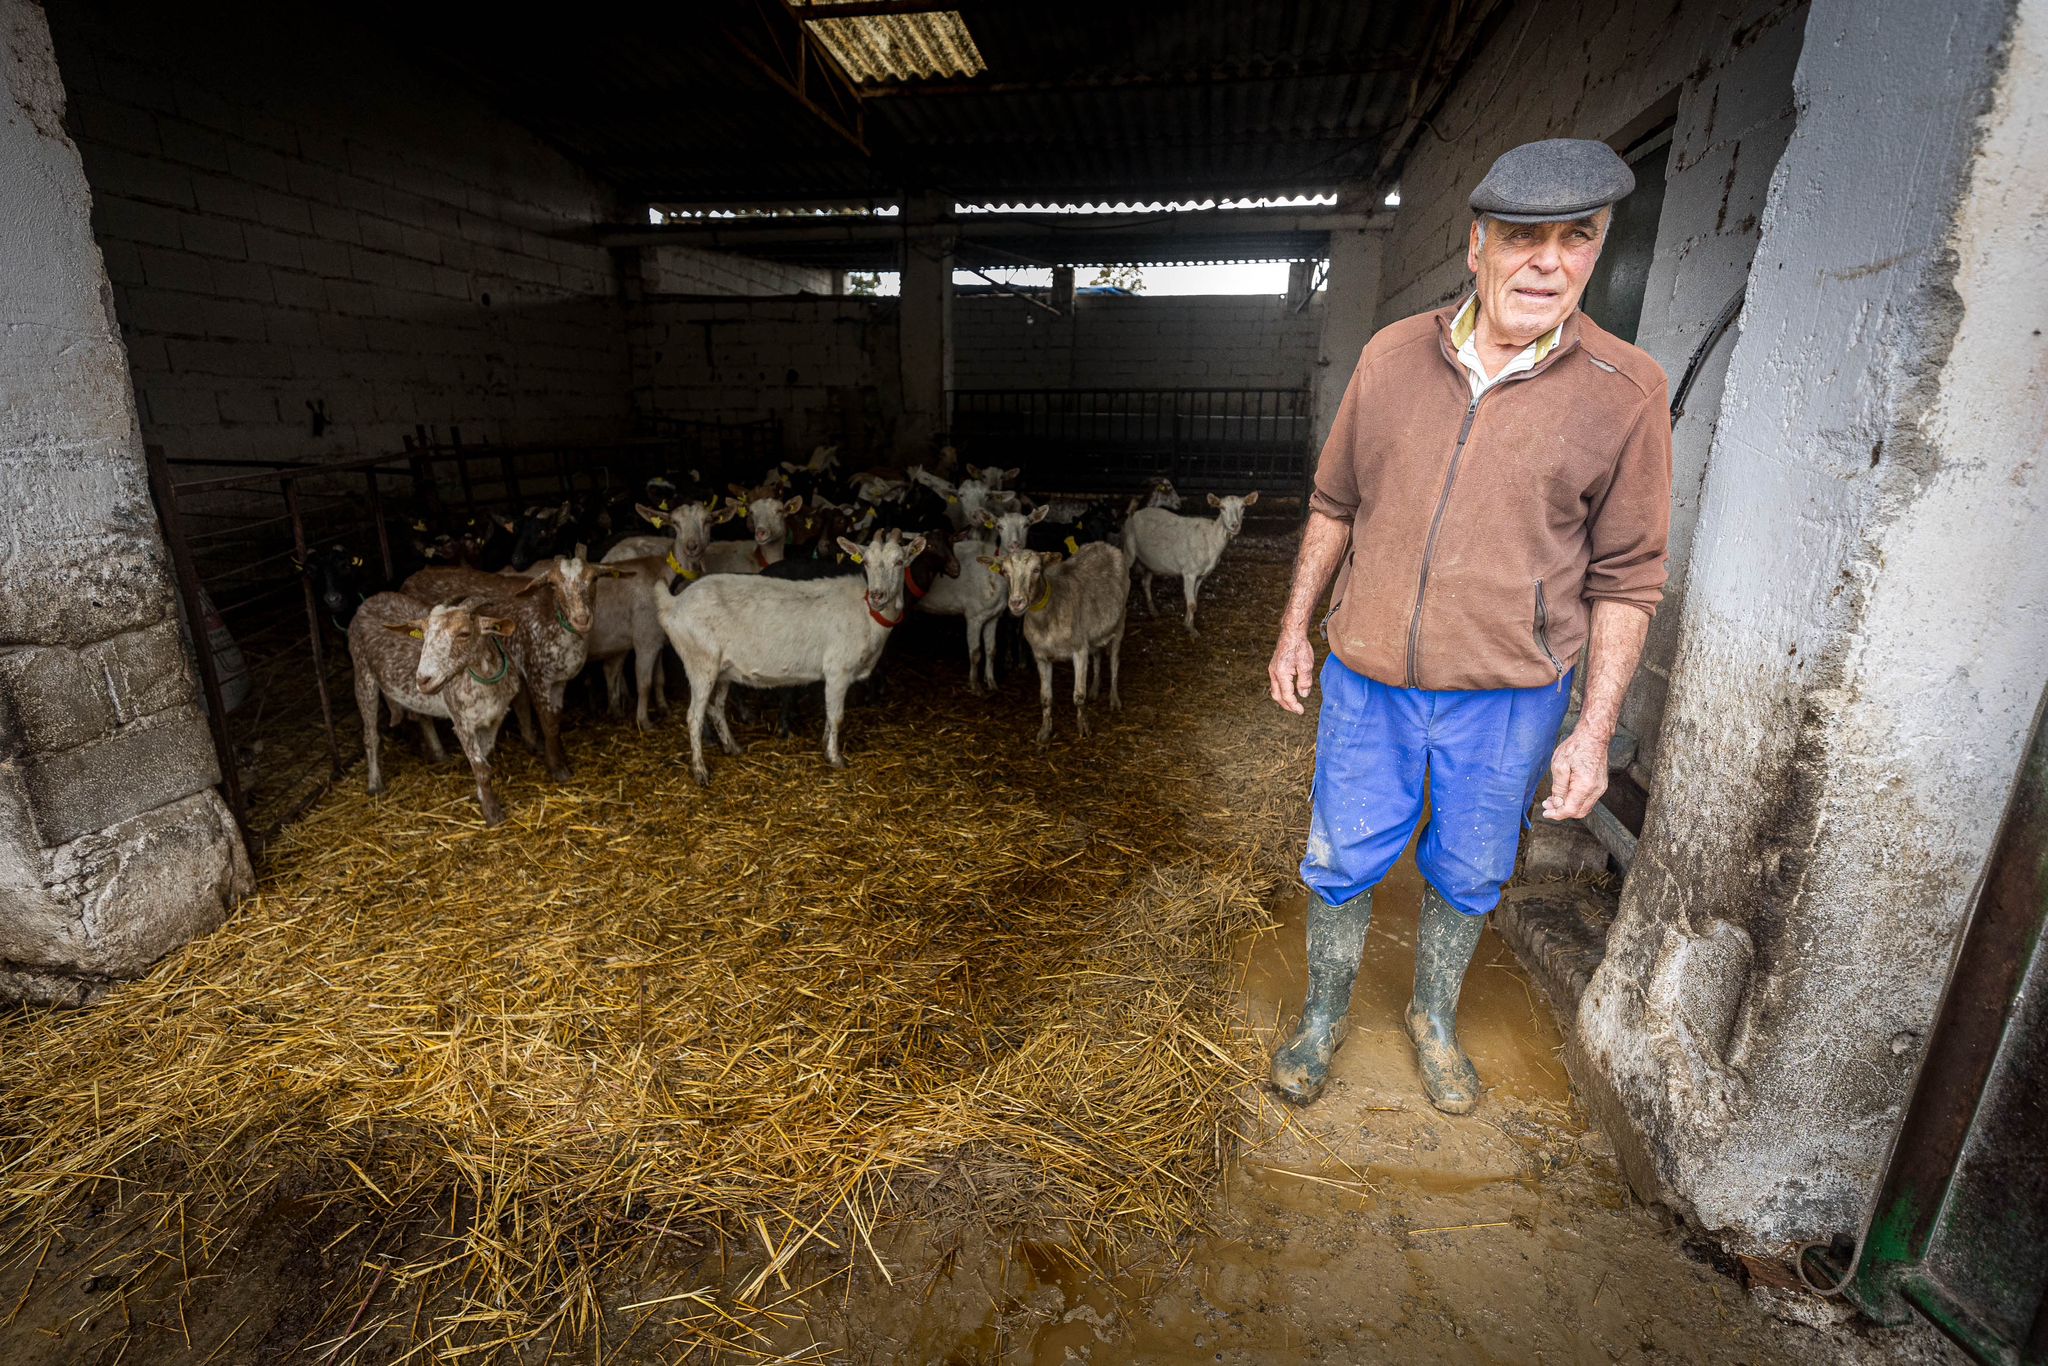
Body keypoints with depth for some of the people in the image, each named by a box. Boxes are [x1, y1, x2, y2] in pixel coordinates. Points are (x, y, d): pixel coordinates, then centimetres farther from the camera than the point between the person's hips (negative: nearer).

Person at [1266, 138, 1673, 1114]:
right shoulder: (1392, 356, -1)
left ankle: (1435, 1017, 44)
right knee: (1340, 862, 12)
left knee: (1468, 876, 17)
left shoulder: (1624, 392, -7)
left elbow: (1625, 580, -3)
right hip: (1367, 679, 1)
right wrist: (1295, 628, 9)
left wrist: (1594, 730, -6)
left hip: (1507, 700, -1)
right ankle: (1323, 1017, 37)